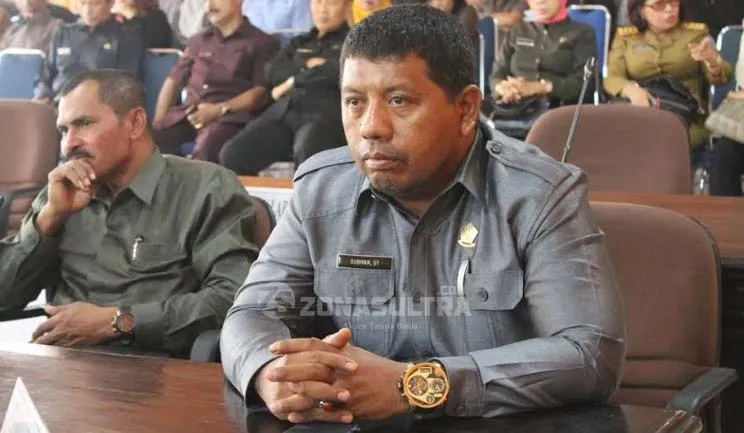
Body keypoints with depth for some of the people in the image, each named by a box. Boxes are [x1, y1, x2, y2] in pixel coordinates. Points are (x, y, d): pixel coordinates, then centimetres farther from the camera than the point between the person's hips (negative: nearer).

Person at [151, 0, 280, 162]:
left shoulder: (261, 43, 10)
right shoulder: (199, 40, 26)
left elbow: (261, 93, -2)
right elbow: (173, 80, 23)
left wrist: (220, 109, -14)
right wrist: (159, 119, 5)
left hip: (230, 115, -5)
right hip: (188, 112, 5)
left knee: (207, 147, -39)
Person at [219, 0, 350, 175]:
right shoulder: (298, 43, 31)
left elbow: (341, 73, -4)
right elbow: (272, 73, 15)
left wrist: (295, 80, 7)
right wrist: (308, 66, 2)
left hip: (326, 113, -5)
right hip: (283, 111, 5)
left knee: (307, 154, -41)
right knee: (232, 154, -21)